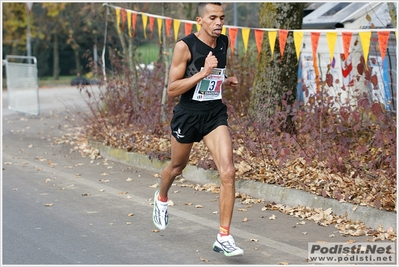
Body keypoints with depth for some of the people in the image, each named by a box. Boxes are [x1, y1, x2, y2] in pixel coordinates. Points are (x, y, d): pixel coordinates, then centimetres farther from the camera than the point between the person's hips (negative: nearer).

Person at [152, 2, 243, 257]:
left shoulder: (224, 42, 2)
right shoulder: (185, 46, -16)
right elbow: (172, 89, -18)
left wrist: (226, 81, 2)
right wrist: (203, 73, -28)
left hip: (215, 114, 3)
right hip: (188, 114, -3)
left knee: (228, 172, -14)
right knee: (177, 166, 20)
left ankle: (224, 238, -9)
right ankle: (161, 198, 56)